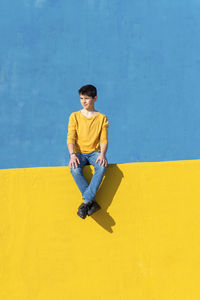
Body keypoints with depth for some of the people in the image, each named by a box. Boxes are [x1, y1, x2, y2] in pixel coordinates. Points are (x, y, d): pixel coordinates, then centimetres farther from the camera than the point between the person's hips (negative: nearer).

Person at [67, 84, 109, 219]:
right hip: (79, 153, 0)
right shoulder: (74, 116, 6)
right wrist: (72, 154, -21)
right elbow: (70, 138, -2)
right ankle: (92, 202, -30)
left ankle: (86, 201, -35)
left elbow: (104, 140, -1)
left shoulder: (102, 118, 6)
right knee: (74, 169, -34)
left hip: (94, 152, 0)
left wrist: (102, 154, -21)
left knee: (102, 166, -35)